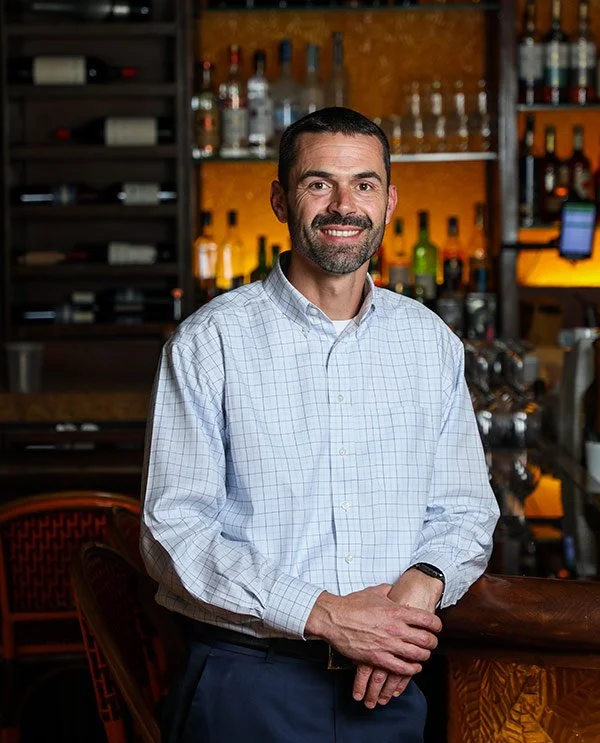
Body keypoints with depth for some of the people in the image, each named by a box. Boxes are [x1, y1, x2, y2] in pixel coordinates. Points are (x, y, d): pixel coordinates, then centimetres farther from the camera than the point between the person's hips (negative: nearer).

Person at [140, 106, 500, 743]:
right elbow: (174, 534, -11)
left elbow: (466, 509, 10)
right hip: (249, 684, -3)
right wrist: (324, 615, -19)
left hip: (388, 688, 3)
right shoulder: (209, 343, -6)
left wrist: (421, 584, -12)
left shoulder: (431, 341, 7)